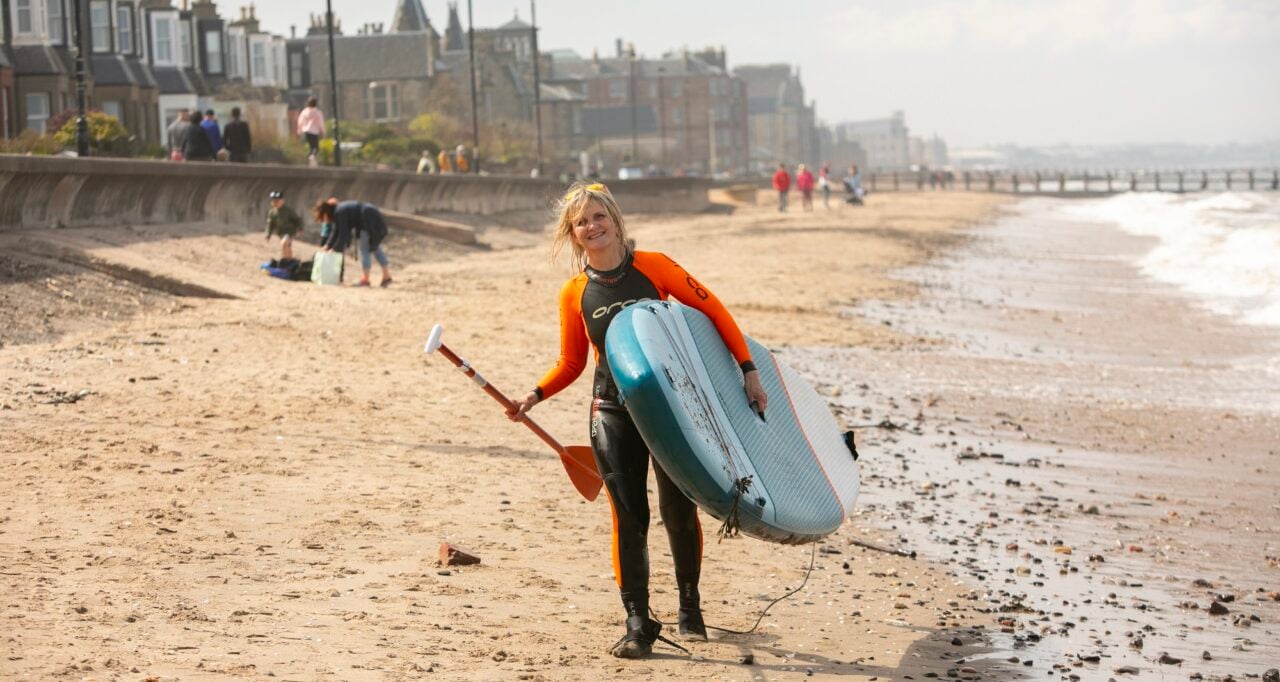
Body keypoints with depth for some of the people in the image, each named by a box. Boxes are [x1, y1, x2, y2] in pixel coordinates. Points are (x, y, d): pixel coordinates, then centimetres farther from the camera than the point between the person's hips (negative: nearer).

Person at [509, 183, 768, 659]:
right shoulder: (574, 294, 1)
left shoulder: (653, 266, -5)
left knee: (678, 510, 6)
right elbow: (571, 363, 10)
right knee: (629, 515, -6)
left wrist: (748, 370, -4)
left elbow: (712, 310, -1)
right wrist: (535, 396, -7)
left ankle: (690, 605, 29)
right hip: (614, 413, 1)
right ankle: (637, 624, 0)